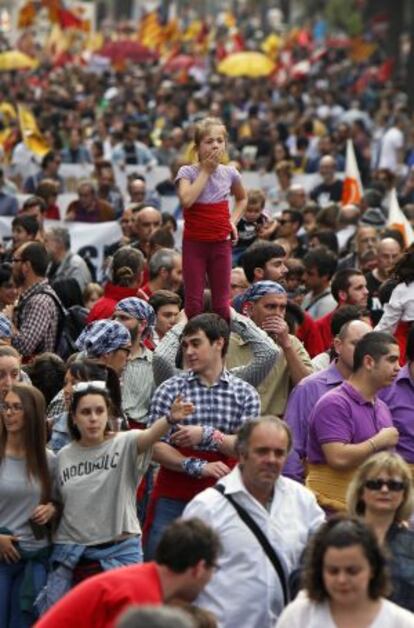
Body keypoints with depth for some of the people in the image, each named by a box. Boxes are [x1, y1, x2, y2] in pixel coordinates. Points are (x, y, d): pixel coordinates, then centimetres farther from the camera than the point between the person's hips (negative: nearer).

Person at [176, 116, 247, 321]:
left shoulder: (229, 173, 4)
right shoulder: (187, 172, -6)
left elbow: (242, 199, 23)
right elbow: (186, 200, -26)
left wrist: (234, 220, 5)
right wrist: (206, 171, -16)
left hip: (221, 242, 3)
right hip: (194, 242, -3)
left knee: (221, 302, 6)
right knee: (193, 301, -1)